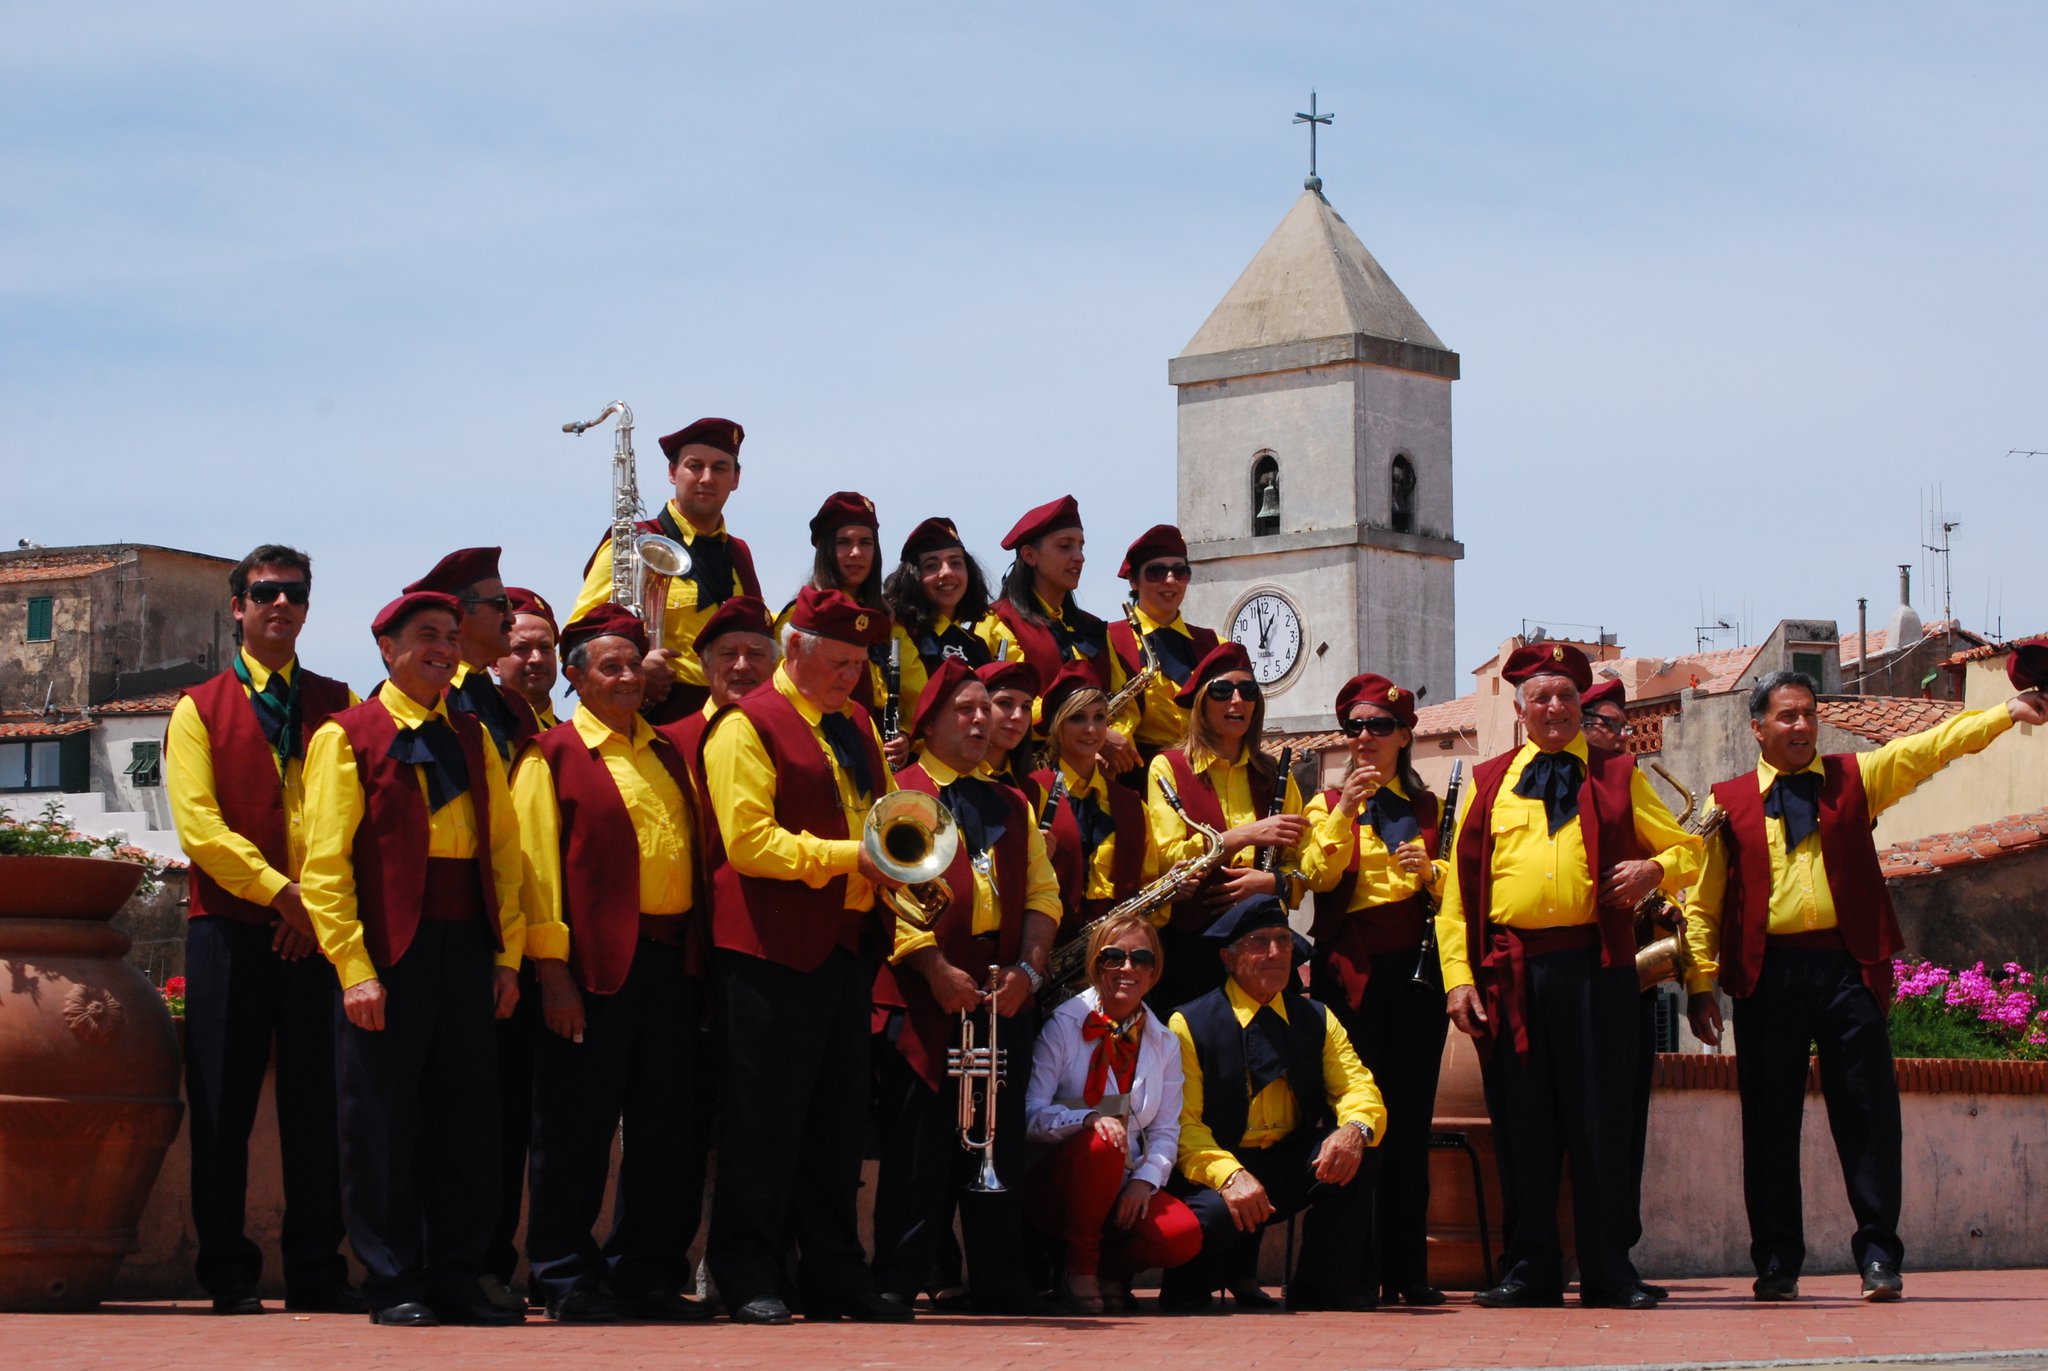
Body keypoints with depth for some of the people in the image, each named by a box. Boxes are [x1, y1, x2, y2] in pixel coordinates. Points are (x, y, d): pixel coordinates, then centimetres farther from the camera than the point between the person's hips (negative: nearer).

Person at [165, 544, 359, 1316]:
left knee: (318, 1103, 0)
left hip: (320, 932, 1)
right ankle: (228, 1275, 4)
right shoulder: (200, 710, 9)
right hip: (230, 930, -1)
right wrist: (281, 891, -12)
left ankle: (317, 1273, 5)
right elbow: (199, 825, -3)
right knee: (223, 1104, -2)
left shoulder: (339, 705, 14)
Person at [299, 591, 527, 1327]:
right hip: (389, 954, -5)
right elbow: (325, 864, -5)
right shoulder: (346, 737, 0)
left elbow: (505, 851, 14)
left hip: (467, 951, 5)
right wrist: (355, 968, -13)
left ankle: (457, 1279, 13)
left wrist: (508, 954, 5)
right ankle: (393, 1284, 7)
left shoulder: (473, 741, 15)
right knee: (384, 1125, -1)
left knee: (469, 1120, 6)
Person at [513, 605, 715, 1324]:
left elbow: (699, 849, 20)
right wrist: (551, 968, -13)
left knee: (666, 1129, 8)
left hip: (673, 962, 6)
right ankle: (570, 1280, 7)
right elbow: (538, 867, -6)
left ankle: (647, 1275, 17)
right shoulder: (554, 755, -1)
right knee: (578, 1129, -1)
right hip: (595, 966, -6)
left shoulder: (669, 750, 16)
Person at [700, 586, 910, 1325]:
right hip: (774, 951, -8)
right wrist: (851, 858, -19)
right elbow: (749, 841, -15)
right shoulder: (746, 726, -6)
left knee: (838, 1114, 11)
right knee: (765, 1117, -5)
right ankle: (748, 1278, 1)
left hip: (849, 943, 8)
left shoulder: (856, 725, 18)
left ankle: (835, 1275, 18)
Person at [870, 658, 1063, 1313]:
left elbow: (1043, 892, 13)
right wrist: (936, 969, -17)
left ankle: (1001, 1288, 10)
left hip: (1004, 993, 5)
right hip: (923, 994, -5)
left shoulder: (1011, 805, 20)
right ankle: (896, 1284, 0)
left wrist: (1027, 969, -4)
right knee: (919, 1143, -5)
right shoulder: (898, 793, 3)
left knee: (1000, 1143, 6)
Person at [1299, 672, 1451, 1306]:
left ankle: (1408, 1271, 2)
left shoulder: (1428, 808, 17)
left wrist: (1432, 870, -5)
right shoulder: (1327, 804, 12)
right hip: (1351, 970, -2)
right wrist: (1345, 809, -14)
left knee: (1411, 1118, 0)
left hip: (1416, 968, 2)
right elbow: (1318, 875, -5)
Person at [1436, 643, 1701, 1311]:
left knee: (1600, 1122, 0)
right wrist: (1458, 975, -1)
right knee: (1522, 1125, 4)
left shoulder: (1617, 777, 13)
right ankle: (1531, 1269, 12)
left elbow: (1687, 850, 18)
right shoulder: (1489, 783, 14)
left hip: (1595, 967, -1)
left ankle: (1609, 1274, 6)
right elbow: (1458, 887, 9)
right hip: (1511, 971, 1)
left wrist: (1653, 868, -5)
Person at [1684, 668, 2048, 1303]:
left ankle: (1879, 1256, 3)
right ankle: (1776, 1262, 11)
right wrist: (1700, 983, 1)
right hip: (1768, 976, -1)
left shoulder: (1854, 777, 13)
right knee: (1769, 1119, 2)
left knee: (1868, 1112, -3)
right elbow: (1703, 901, 8)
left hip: (1846, 969, 1)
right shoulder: (1729, 802, 9)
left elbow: (1929, 747, 3)